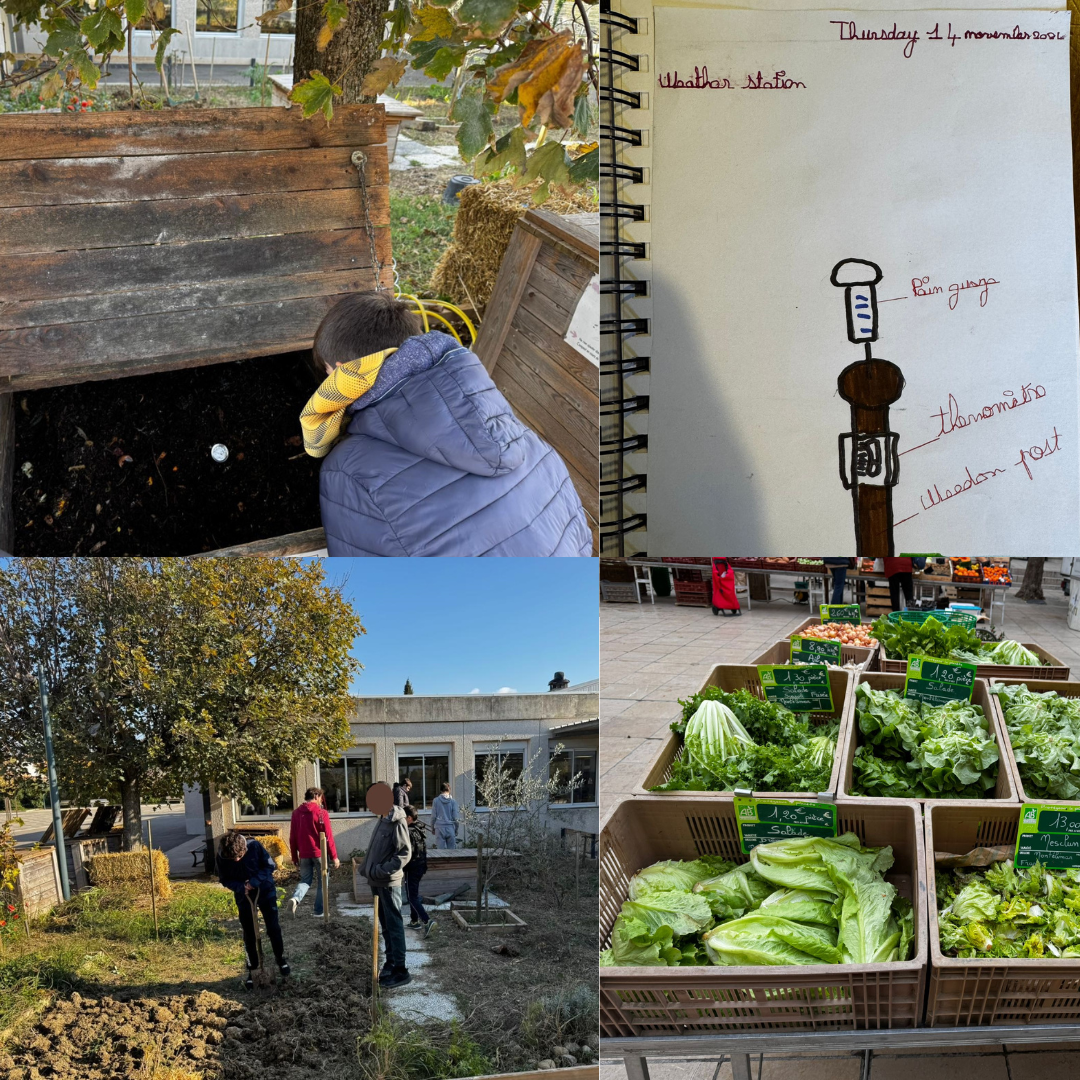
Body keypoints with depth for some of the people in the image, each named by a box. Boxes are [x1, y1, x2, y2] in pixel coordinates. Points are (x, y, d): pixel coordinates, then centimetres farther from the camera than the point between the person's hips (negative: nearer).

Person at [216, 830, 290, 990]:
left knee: (273, 928, 5)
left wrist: (255, 881, -27)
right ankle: (252, 968, 21)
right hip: (243, 896, 1)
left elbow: (270, 865, -15)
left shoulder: (254, 846, -26)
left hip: (265, 890, -1)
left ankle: (280, 958, 27)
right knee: (249, 934, 7)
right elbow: (224, 879, -7)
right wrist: (240, 887, -25)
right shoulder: (222, 856, -21)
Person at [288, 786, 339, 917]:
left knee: (305, 880, 15)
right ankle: (319, 911, 11)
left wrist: (294, 857, 14)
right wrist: (334, 856, -4)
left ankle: (295, 898, -13)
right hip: (319, 853, -4)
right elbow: (328, 837, -10)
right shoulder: (321, 813, -9)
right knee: (322, 882, 10)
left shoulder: (296, 813, 5)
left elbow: (292, 838, 7)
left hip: (304, 855, 4)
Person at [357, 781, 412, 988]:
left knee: (394, 925, -5)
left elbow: (405, 853, -21)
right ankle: (391, 962, 27)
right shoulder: (382, 819, 10)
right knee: (385, 925, 17)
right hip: (377, 882, 9)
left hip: (389, 883, -9)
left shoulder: (397, 822, -17)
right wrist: (365, 867, 9)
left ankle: (400, 971, -2)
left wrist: (382, 871, -23)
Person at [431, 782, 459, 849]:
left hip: (440, 828, 0)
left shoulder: (436, 800, -2)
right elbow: (455, 817, 2)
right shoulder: (452, 801, -1)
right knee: (451, 850, 5)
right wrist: (456, 829, 13)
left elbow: (433, 816, 1)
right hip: (450, 828, 0)